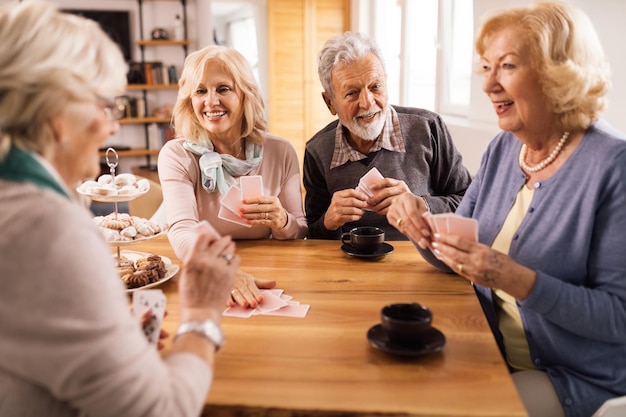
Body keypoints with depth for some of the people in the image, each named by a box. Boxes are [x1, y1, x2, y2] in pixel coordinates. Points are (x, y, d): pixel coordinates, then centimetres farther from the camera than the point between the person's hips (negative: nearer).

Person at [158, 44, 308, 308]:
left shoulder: (281, 153, -3)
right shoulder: (176, 155, -6)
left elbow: (301, 233, 4)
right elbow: (182, 231, -20)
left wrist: (282, 223, -19)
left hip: (268, 282, 2)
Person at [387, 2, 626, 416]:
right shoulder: (502, 149, 2)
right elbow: (455, 256, 8)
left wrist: (517, 280, -32)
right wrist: (423, 225, -14)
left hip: (578, 381, -5)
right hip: (492, 357, 5)